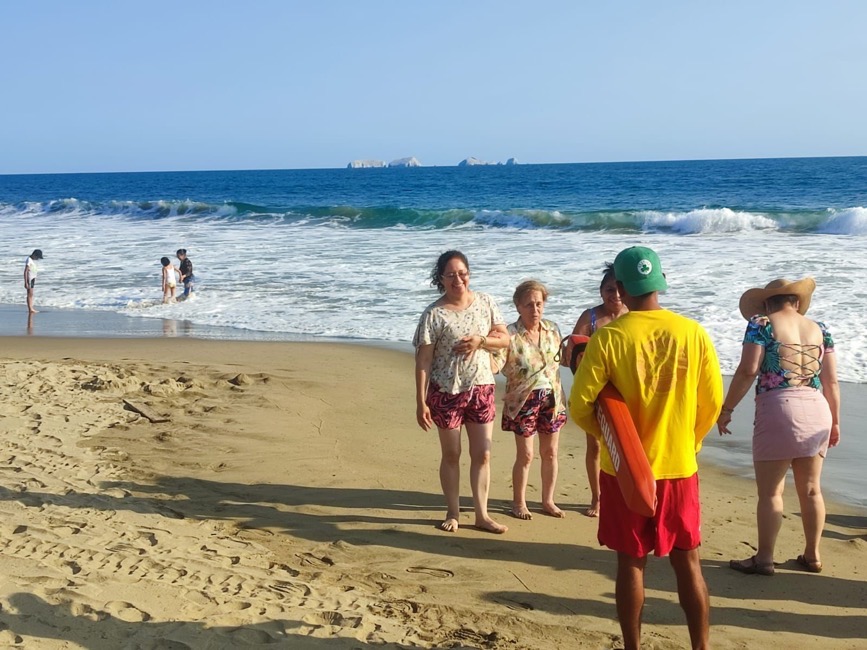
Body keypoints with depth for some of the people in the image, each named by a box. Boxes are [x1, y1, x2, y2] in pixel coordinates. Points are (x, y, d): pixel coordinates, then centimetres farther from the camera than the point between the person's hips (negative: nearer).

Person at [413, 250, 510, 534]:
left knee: (482, 455, 6)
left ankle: (482, 514, 16)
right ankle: (453, 513, 22)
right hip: (447, 391, -3)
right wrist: (421, 402, -15)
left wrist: (480, 340, -15)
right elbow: (423, 360, -11)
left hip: (482, 388, 3)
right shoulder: (434, 314, -10)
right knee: (451, 455, 9)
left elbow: (504, 339, 6)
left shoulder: (485, 302, 2)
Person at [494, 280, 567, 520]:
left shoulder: (552, 330, 3)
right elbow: (496, 365, -20)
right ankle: (519, 503, 20)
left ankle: (548, 500, 26)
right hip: (523, 400, -5)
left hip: (551, 397, 5)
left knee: (550, 452, 11)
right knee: (525, 455, 2)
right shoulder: (510, 334, -13)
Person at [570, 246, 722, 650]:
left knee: (631, 563, 10)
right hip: (679, 466, 2)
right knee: (687, 563, 13)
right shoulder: (693, 333, -6)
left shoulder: (608, 337, -13)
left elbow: (580, 406, -11)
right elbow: (712, 402, 1)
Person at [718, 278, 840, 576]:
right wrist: (835, 421, 21)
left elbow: (747, 371, -9)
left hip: (778, 409, -5)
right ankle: (812, 555, 23)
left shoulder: (761, 325, 1)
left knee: (770, 491, 1)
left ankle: (764, 559, 5)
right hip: (816, 410, 5)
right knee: (811, 489, 14)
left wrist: (726, 409, -3)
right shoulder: (819, 329, 13)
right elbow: (831, 381, 12)